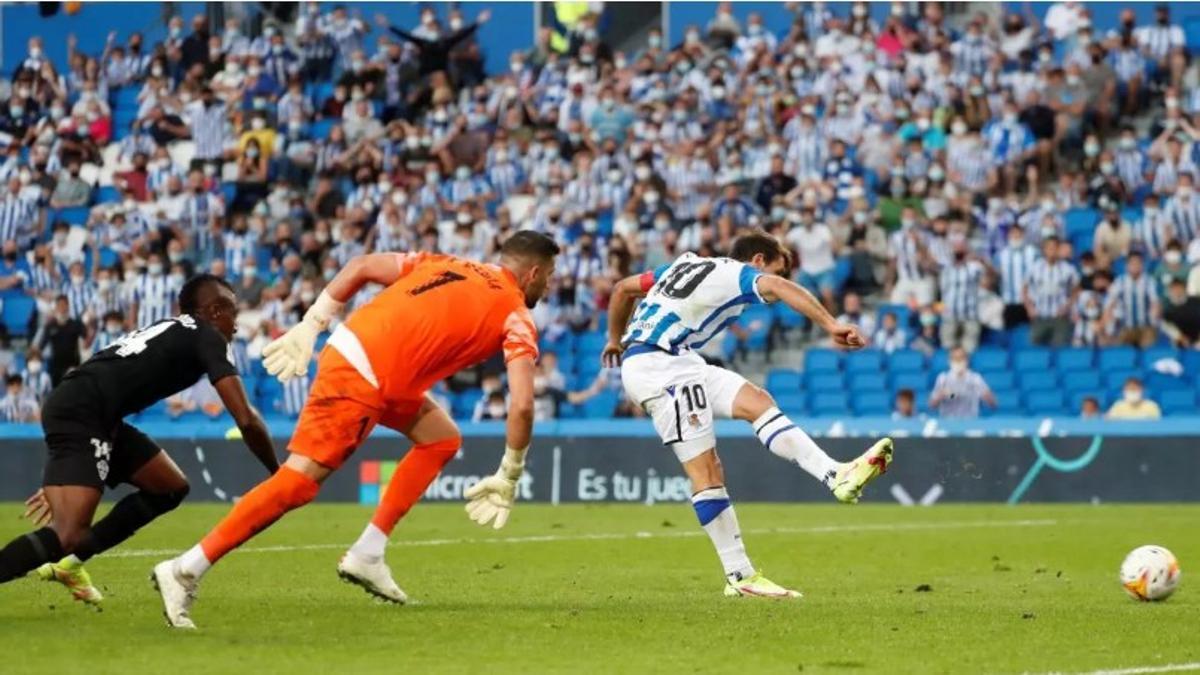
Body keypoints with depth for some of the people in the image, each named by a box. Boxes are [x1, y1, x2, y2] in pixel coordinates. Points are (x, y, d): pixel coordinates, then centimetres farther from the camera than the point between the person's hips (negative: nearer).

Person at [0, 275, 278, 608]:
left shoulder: (169, 331, 30)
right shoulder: (206, 337, 4)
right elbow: (246, 421, -4)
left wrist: (60, 479, 34)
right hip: (80, 416, -9)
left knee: (171, 487, 18)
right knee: (69, 536, -20)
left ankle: (69, 562, 17)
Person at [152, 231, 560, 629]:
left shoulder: (449, 264, 19)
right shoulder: (516, 318, 1)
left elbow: (361, 267, 12)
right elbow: (522, 406, -8)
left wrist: (310, 326, 14)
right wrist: (508, 478, 4)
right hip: (362, 378, -8)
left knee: (442, 439, 19)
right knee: (297, 483, -9)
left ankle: (366, 555, 15)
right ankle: (184, 571, -12)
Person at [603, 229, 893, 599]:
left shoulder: (689, 264, 24)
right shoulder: (740, 274, 0)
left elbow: (623, 288, 29)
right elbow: (780, 288, -23)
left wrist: (616, 340, 43)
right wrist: (831, 325, -34)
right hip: (661, 365, -8)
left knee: (756, 402, 2)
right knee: (705, 471, -13)